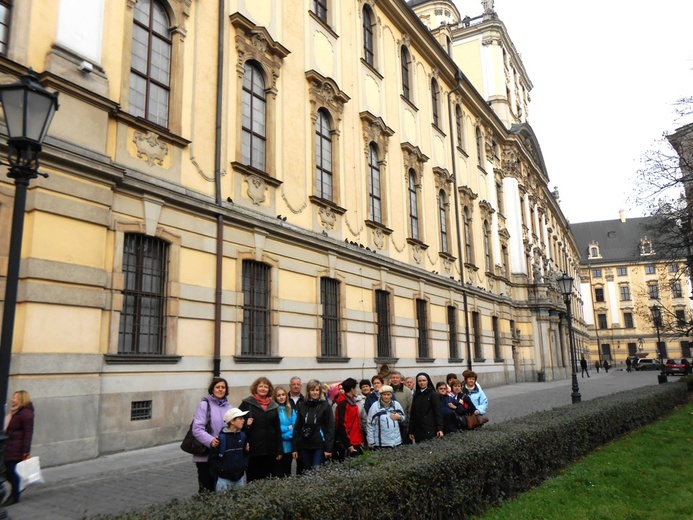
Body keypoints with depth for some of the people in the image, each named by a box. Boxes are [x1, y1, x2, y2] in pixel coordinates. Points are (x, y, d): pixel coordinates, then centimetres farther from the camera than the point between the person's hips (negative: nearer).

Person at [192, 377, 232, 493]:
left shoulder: (228, 407, 6)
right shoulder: (204, 405, -8)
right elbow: (197, 429, -16)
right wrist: (210, 441, -29)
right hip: (206, 455, -5)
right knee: (206, 489, 3)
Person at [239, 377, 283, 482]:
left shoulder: (274, 406, 11)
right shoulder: (247, 403, 0)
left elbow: (277, 429, 13)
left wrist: (279, 450, 10)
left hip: (270, 450, 4)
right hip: (253, 450, -3)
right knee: (253, 480, 2)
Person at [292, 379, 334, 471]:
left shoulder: (326, 406, -3)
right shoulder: (301, 405, 6)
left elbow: (330, 427, -5)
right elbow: (297, 427, 8)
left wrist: (328, 448, -11)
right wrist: (295, 448, 4)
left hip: (319, 446, -3)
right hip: (304, 446, 3)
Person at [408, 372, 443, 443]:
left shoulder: (432, 394, -2)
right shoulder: (416, 395, 11)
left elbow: (438, 412, -6)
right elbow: (412, 414, 12)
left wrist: (440, 429, -14)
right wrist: (411, 431, 9)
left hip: (430, 430, -4)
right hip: (417, 430, 4)